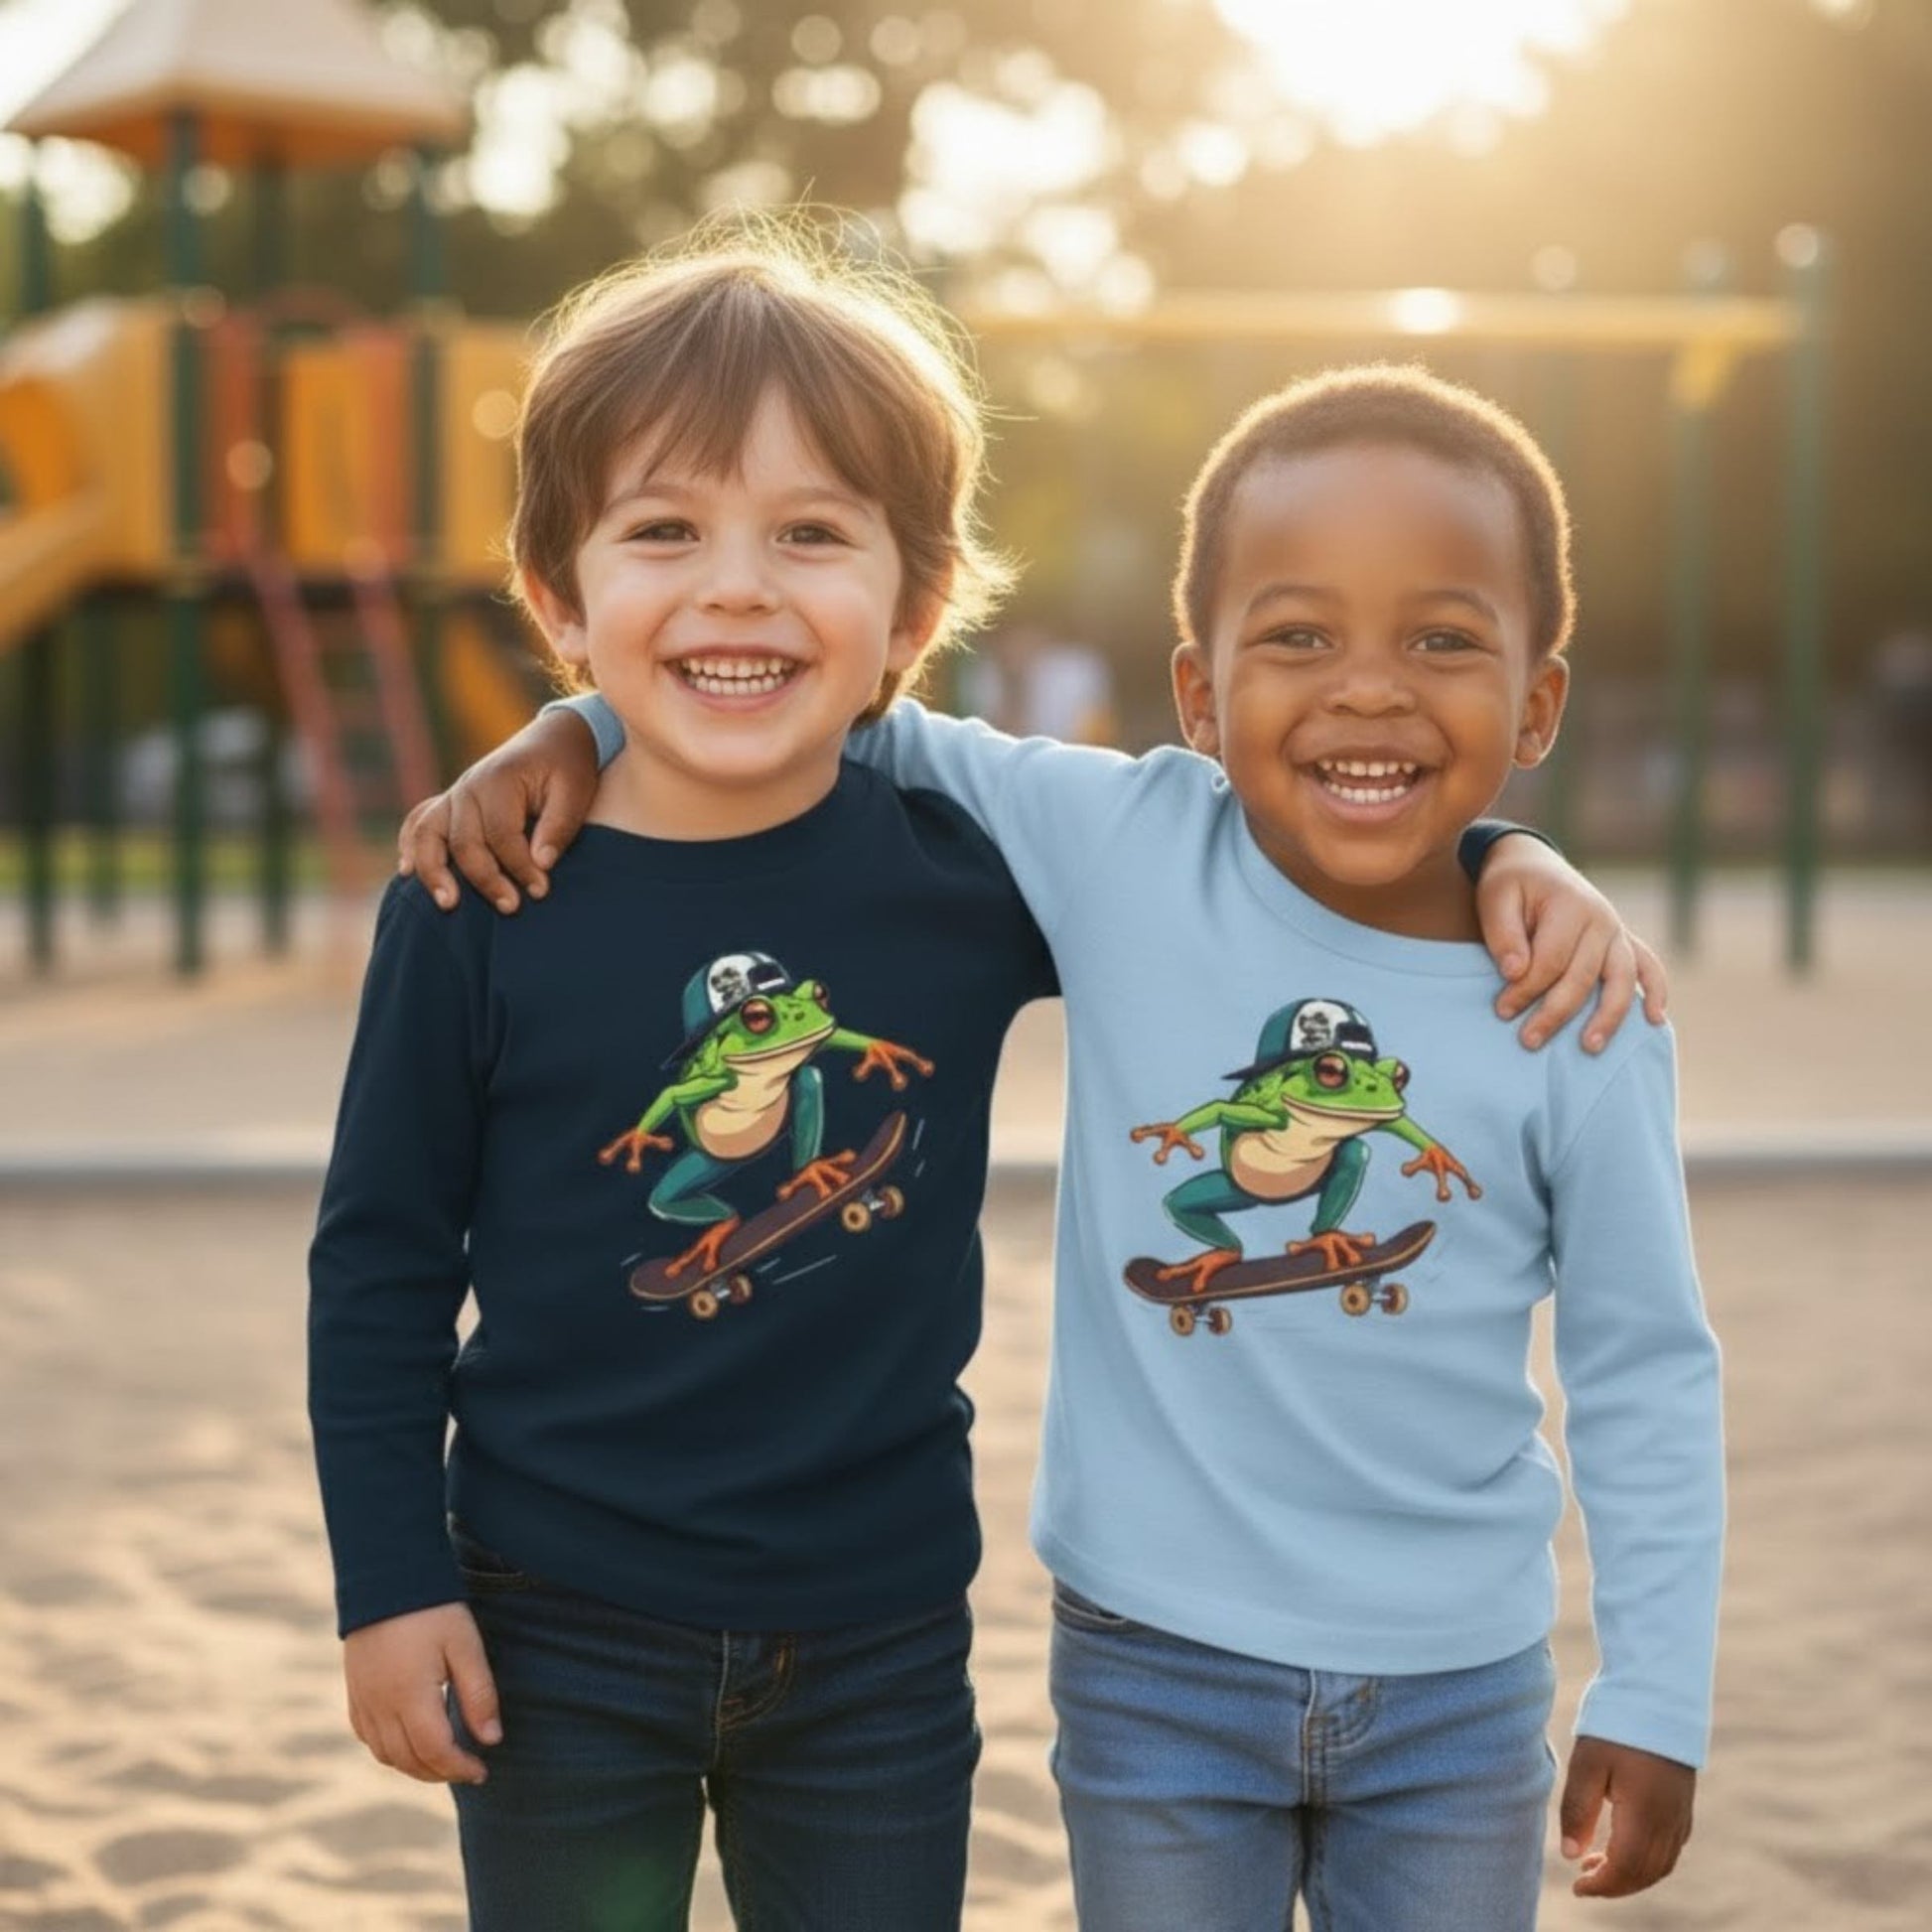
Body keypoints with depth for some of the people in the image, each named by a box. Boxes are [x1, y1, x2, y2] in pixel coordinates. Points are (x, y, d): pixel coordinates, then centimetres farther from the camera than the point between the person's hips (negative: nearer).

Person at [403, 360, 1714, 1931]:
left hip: (1459, 1692, 0)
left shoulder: (1578, 1024, -11)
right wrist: (582, 732, -14)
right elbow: (854, 721, -1)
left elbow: (1648, 1372, -2)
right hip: (1156, 1660, 0)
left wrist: (1656, 1699, -2)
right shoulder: (1124, 853, -12)